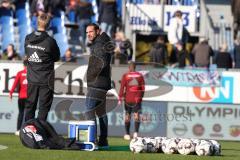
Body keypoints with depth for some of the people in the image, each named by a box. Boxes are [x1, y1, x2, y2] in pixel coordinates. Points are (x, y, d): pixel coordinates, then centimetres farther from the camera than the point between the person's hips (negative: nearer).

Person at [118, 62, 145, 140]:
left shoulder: (125, 76, -4)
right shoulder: (140, 75, 3)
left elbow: (122, 88, -7)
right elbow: (143, 88, 7)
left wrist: (120, 99, -4)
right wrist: (141, 97, 20)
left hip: (128, 99, -1)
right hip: (137, 99, 1)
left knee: (127, 116, 11)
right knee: (136, 115, -1)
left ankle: (127, 134, 14)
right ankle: (136, 132, -19)